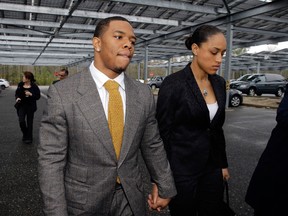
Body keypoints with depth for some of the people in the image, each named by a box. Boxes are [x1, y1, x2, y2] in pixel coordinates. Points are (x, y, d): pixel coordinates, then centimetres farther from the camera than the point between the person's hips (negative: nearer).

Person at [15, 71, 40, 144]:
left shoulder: (34, 86, -8)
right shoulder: (20, 85, 0)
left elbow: (38, 96, -6)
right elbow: (17, 93, 13)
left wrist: (31, 94, -22)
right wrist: (17, 98, -8)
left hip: (31, 106, -2)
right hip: (22, 106, 2)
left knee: (29, 122, 5)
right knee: (21, 121, -8)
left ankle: (29, 138, 19)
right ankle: (25, 134, 20)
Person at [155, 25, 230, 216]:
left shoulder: (219, 83, 3)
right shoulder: (173, 84, -16)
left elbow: (217, 127, 12)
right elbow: (163, 133, -13)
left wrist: (223, 163, 14)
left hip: (213, 168, 6)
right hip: (182, 170, -6)